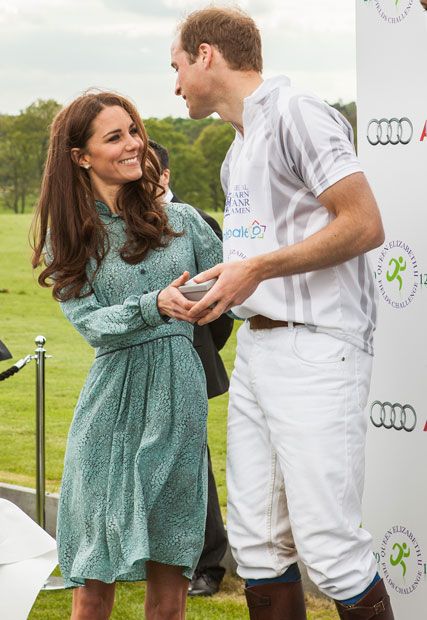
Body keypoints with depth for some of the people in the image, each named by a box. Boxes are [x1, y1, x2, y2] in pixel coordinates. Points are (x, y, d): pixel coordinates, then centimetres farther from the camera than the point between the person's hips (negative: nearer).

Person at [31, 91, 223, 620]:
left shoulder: (181, 220, 10)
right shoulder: (69, 239, 4)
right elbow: (91, 323, -7)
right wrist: (155, 305, -23)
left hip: (178, 397, 2)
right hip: (112, 401, -2)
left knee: (170, 564, 5)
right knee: (96, 574, 0)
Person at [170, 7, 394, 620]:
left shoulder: (295, 112, -6)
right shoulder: (237, 155, 22)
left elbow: (365, 225, -14)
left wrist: (257, 269, -15)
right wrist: (213, 290, 9)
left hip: (315, 346, -9)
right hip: (256, 347, 9)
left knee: (328, 545, -11)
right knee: (257, 541, 7)